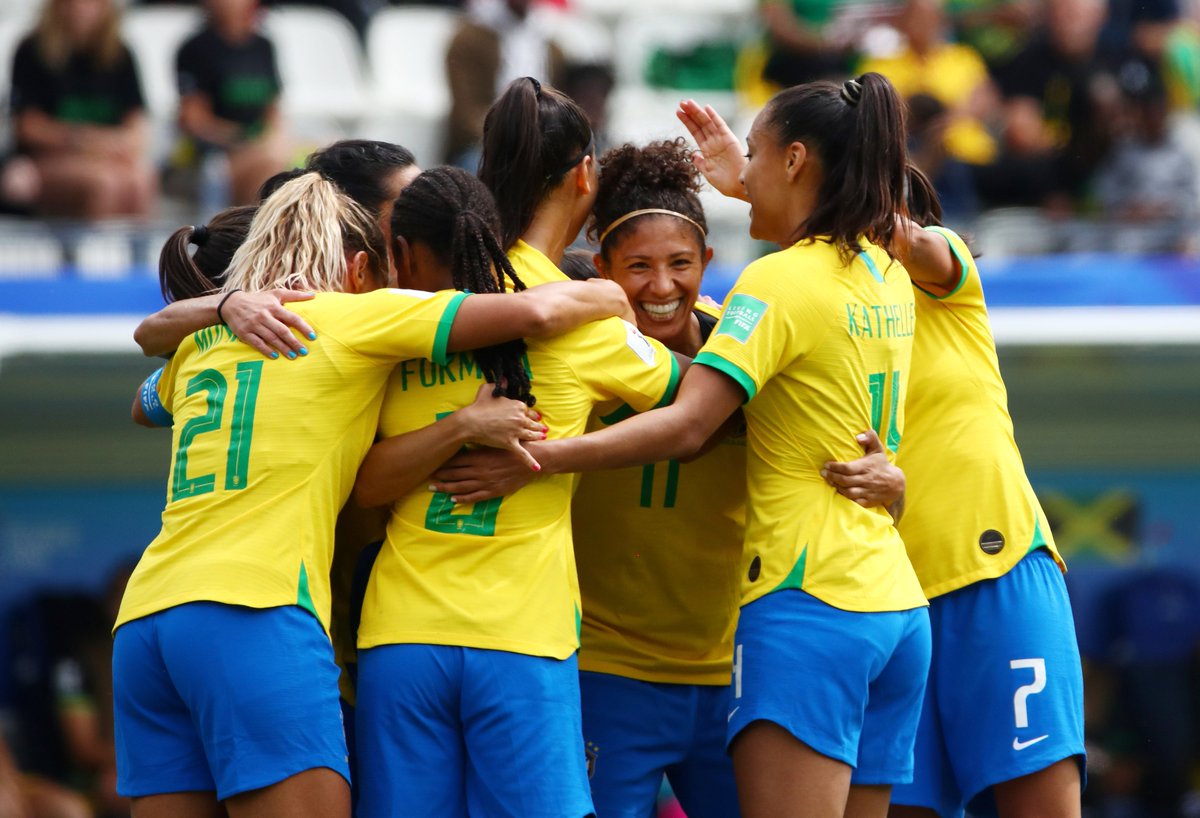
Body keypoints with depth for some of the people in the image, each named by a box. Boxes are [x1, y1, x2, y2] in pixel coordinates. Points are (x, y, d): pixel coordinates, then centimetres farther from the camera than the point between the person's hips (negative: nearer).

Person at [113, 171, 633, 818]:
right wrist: (609, 297, 18)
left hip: (142, 622, 7)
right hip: (251, 615, -7)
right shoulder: (355, 314, 7)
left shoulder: (204, 340, 25)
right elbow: (537, 311, -1)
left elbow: (145, 407, 50)